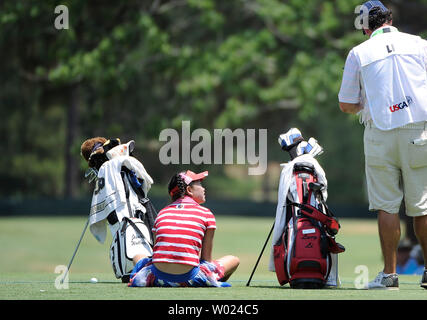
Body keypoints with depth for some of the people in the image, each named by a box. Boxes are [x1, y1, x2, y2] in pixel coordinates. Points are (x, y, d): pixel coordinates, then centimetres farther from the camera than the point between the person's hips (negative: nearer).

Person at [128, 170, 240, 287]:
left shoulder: (162, 213, 16)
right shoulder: (206, 213, 5)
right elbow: (206, 259, 5)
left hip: (160, 276, 4)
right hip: (187, 276, -4)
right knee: (233, 260, 16)